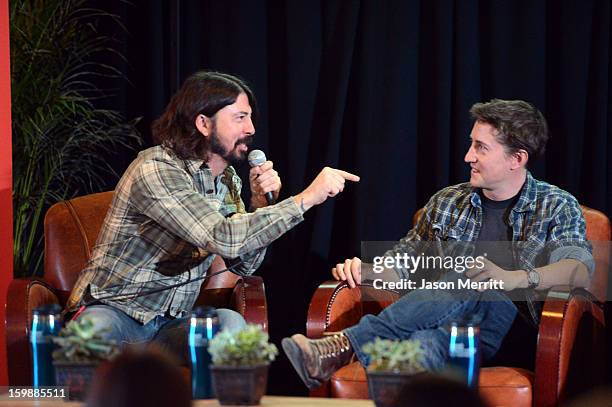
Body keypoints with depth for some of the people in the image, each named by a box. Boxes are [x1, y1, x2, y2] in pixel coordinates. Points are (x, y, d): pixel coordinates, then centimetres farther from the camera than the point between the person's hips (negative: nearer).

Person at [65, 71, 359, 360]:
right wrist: (306, 199, -26)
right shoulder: (156, 169, -18)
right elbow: (223, 238, -30)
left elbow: (244, 266, 10)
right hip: (111, 311, -6)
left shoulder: (229, 182, 8)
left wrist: (260, 205, -7)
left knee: (229, 322, -26)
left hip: (171, 324, 6)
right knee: (96, 331, -40)